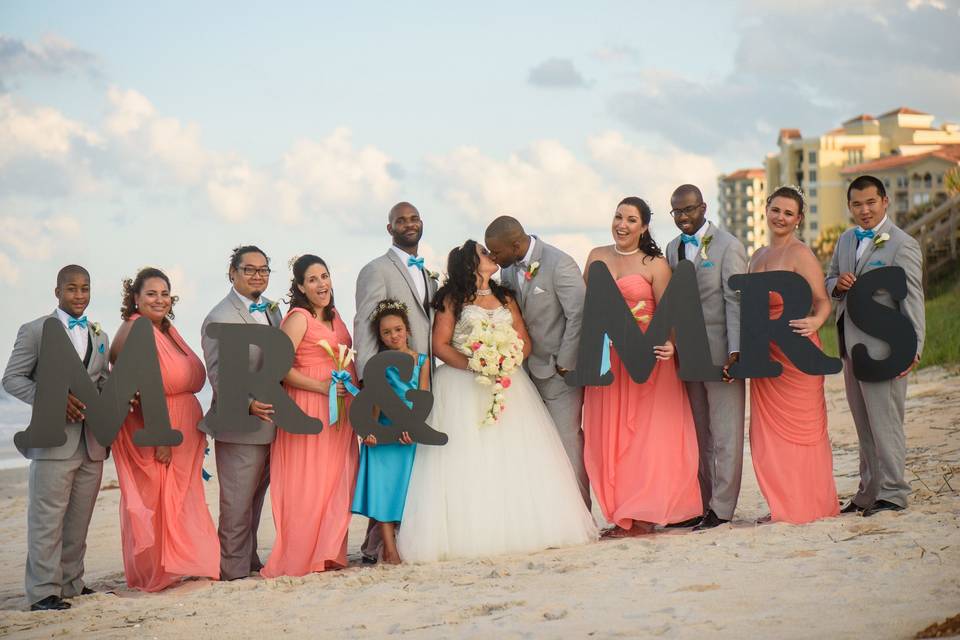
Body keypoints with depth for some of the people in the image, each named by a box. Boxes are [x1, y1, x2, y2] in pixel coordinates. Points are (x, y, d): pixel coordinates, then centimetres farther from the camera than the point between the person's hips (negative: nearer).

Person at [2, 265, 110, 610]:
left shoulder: (99, 336, 17)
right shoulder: (35, 331, 0)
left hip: (92, 441, 6)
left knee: (79, 518, 10)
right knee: (48, 517, -6)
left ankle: (70, 583, 20)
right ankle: (43, 592, -3)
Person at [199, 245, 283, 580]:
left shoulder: (270, 308, 13)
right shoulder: (219, 319, -13)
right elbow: (218, 374, -18)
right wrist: (247, 405, -30)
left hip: (270, 420, 8)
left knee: (255, 498, 17)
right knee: (237, 502, -2)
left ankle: (250, 562, 27)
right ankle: (234, 569, 5)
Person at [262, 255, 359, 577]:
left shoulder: (334, 316, 16)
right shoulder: (298, 318, -9)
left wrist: (352, 385, 12)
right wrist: (323, 387, -20)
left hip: (339, 411, 8)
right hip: (309, 408, -8)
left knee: (337, 482, 8)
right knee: (309, 483, -6)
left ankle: (328, 554, 14)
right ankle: (301, 559, 0)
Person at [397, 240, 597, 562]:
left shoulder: (505, 298, 18)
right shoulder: (452, 299, 5)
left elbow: (525, 343, 11)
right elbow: (440, 345, -3)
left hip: (508, 384, 4)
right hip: (462, 387, -4)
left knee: (515, 457, -5)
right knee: (468, 462, -10)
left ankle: (519, 526, -3)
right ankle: (471, 532, -13)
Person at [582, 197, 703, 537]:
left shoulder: (655, 265, -2)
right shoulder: (597, 257, 11)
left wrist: (669, 343, -28)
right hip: (605, 358, 4)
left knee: (645, 432, -3)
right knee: (608, 434, 2)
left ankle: (643, 515, 1)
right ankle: (622, 515, 7)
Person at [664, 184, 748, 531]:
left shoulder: (727, 246, -6)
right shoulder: (673, 248, 14)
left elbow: (735, 301, -11)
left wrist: (735, 352, -18)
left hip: (720, 352, -6)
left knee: (725, 433, -2)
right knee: (698, 435, 9)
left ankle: (721, 508, 1)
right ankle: (701, 504, 14)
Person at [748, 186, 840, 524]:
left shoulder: (800, 253, -8)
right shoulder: (758, 256, 15)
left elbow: (822, 300, -13)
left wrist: (815, 322, -33)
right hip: (764, 352, 7)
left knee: (799, 428, -1)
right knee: (768, 430, 6)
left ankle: (808, 505, 7)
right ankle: (783, 505, 14)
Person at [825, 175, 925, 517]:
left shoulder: (902, 244, -9)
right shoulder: (845, 240, 14)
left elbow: (912, 299, -12)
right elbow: (828, 280, 23)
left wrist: (912, 348, -18)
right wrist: (837, 284, -3)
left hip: (881, 346, -7)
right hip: (850, 345, 7)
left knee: (885, 421, -4)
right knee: (864, 425, 13)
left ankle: (892, 493, 4)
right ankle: (869, 492, 20)